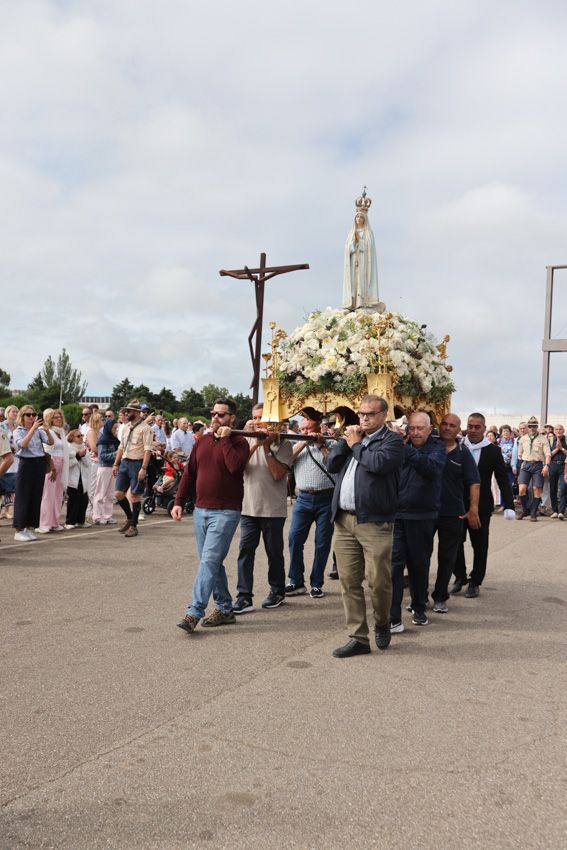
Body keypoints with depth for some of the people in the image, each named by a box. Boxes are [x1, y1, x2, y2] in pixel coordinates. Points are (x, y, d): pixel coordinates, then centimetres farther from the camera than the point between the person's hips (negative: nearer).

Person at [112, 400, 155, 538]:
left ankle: (133, 526, 9)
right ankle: (129, 518, 28)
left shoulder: (145, 428, -8)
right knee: (119, 494, 4)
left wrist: (143, 468, -21)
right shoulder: (126, 428, 15)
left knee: (134, 495, -3)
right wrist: (115, 464, 15)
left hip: (137, 464, -7)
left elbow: (148, 450, -14)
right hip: (124, 463, 7)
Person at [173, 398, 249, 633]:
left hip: (225, 512, -7)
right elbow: (189, 473, 16)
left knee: (209, 561, -11)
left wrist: (225, 439, -15)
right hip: (201, 510, 7)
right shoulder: (203, 441, 13)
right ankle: (225, 610, 22)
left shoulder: (239, 442, -4)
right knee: (211, 563, 11)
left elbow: (235, 466, -24)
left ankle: (194, 613, -9)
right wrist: (179, 502, 10)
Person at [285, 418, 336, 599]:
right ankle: (296, 582, 8)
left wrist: (320, 445, -7)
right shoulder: (298, 445, 18)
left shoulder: (329, 445, 7)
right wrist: (304, 443, -5)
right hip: (304, 498, 3)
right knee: (294, 538, -5)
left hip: (326, 498, -3)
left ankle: (317, 584, 12)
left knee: (322, 542, 1)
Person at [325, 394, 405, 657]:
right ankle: (358, 638, 14)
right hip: (344, 520, 6)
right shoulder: (354, 436, 21)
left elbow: (378, 463, -18)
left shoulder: (392, 440, 1)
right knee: (349, 582, 5)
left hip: (374, 523, -6)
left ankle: (382, 622, 25)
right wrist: (346, 440, 3)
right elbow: (331, 465, 13)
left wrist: (355, 445, -3)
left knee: (378, 581, -4)